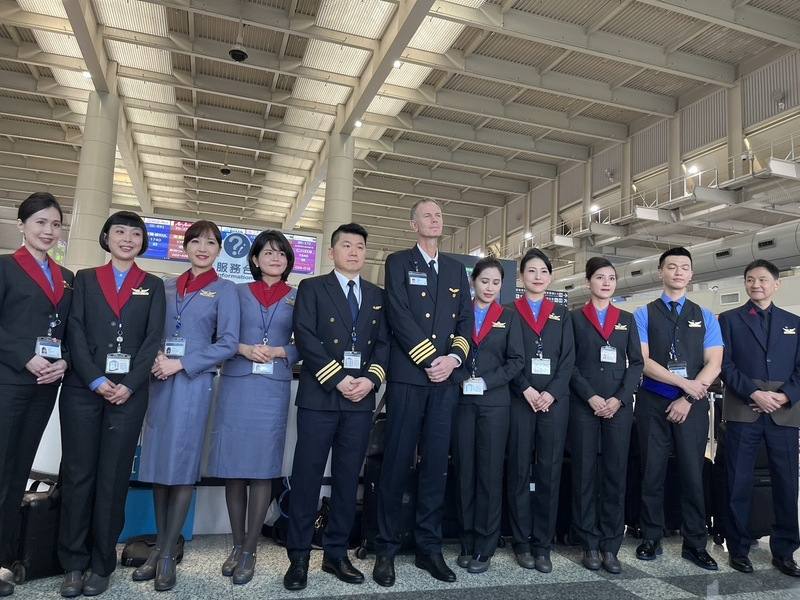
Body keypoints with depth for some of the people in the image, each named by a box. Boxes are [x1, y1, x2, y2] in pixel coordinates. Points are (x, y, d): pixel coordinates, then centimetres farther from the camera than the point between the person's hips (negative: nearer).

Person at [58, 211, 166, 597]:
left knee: (113, 478, 3)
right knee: (78, 474, 4)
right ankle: (73, 564, 15)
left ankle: (101, 565, 13)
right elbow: (75, 332, 2)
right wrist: (96, 381, -11)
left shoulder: (153, 286, 12)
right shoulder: (85, 279, 12)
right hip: (82, 389, 1)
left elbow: (153, 339, 2)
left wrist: (129, 385, -10)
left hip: (129, 392, 0)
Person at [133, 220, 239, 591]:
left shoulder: (224, 290, 2)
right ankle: (160, 545, 19)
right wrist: (154, 358, -7)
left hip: (193, 383, -4)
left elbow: (228, 343, -6)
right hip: (159, 382, 4)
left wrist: (181, 364, -12)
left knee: (182, 467, 0)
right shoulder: (167, 287, 14)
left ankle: (167, 554, 10)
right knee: (157, 464, 6)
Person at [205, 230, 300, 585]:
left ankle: (250, 551, 12)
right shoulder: (238, 293, 10)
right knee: (233, 467, 3)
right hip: (236, 385, 1)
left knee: (263, 468, 1)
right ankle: (237, 545, 19)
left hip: (273, 389, -1)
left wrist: (277, 352, -11)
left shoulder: (298, 298, 9)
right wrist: (244, 349, -11)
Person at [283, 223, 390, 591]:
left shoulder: (377, 295, 16)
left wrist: (370, 379, -8)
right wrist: (338, 379, -13)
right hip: (320, 395, -3)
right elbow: (305, 337, -7)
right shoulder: (311, 288, 5)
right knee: (307, 476, 0)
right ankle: (299, 557, 12)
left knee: (348, 478, 8)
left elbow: (383, 343, 9)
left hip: (362, 397, 4)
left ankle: (336, 553, 19)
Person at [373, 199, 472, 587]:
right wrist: (430, 359, -12)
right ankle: (386, 549, 10)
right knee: (397, 462, -1)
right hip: (408, 375, -4)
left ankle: (429, 548, 16)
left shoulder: (457, 269, 18)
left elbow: (466, 321, 11)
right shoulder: (398, 262, 5)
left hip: (447, 379, 4)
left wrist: (453, 359, -6)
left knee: (436, 464, 6)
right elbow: (400, 317, -7)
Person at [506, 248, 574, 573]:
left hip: (555, 399, 2)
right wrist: (526, 390, -12)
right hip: (519, 398, -2)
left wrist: (551, 393, -8)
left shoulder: (562, 314, 14)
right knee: (519, 469, 2)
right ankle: (522, 542, 12)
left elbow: (568, 358, 6)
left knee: (550, 470, 2)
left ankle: (543, 544, 11)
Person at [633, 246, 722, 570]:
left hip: (693, 404, 1)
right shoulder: (644, 314, 2)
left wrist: (688, 399, -10)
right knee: (652, 473, 7)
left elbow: (713, 365, 1)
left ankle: (695, 544, 19)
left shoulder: (705, 317, 9)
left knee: (693, 474, 6)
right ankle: (651, 539, 19)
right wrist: (684, 383, -13)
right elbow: (642, 361, -7)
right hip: (653, 403, -1)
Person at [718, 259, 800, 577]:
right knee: (739, 484, 3)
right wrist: (755, 394, -13)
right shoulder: (729, 319, 7)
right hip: (742, 411, -2)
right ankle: (738, 548, 15)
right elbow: (725, 365, -1)